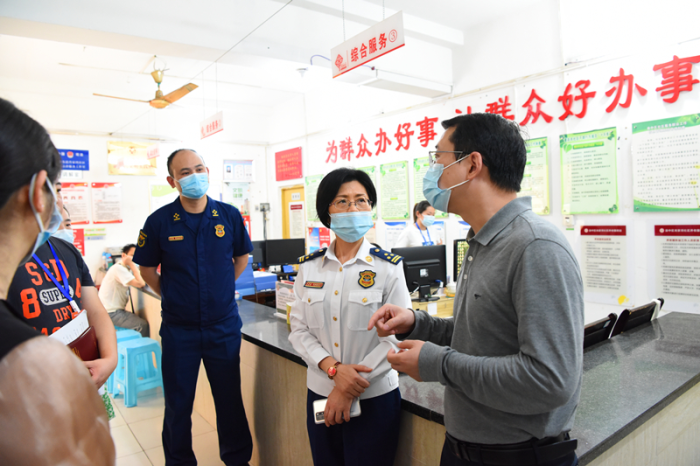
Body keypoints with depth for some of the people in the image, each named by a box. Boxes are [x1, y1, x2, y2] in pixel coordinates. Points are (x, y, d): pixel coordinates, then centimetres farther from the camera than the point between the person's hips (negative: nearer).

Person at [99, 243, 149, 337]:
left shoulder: (125, 268, 12)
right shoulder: (118, 268, -18)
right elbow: (140, 284, -27)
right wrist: (132, 264, -20)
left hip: (117, 309, 10)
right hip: (111, 313, -10)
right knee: (143, 325, -17)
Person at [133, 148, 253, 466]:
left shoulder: (229, 216, -4)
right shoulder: (159, 221, -7)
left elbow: (241, 257, 12)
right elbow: (147, 269, 6)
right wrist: (172, 296, 2)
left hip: (224, 325, 1)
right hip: (179, 329, -1)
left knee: (230, 400, 14)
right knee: (178, 404, 13)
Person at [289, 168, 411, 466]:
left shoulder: (388, 267, -9)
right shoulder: (309, 266, 1)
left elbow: (396, 337, -12)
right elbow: (299, 330, 0)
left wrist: (349, 389, -14)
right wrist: (334, 368, -16)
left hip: (373, 399, -3)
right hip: (320, 394, 3)